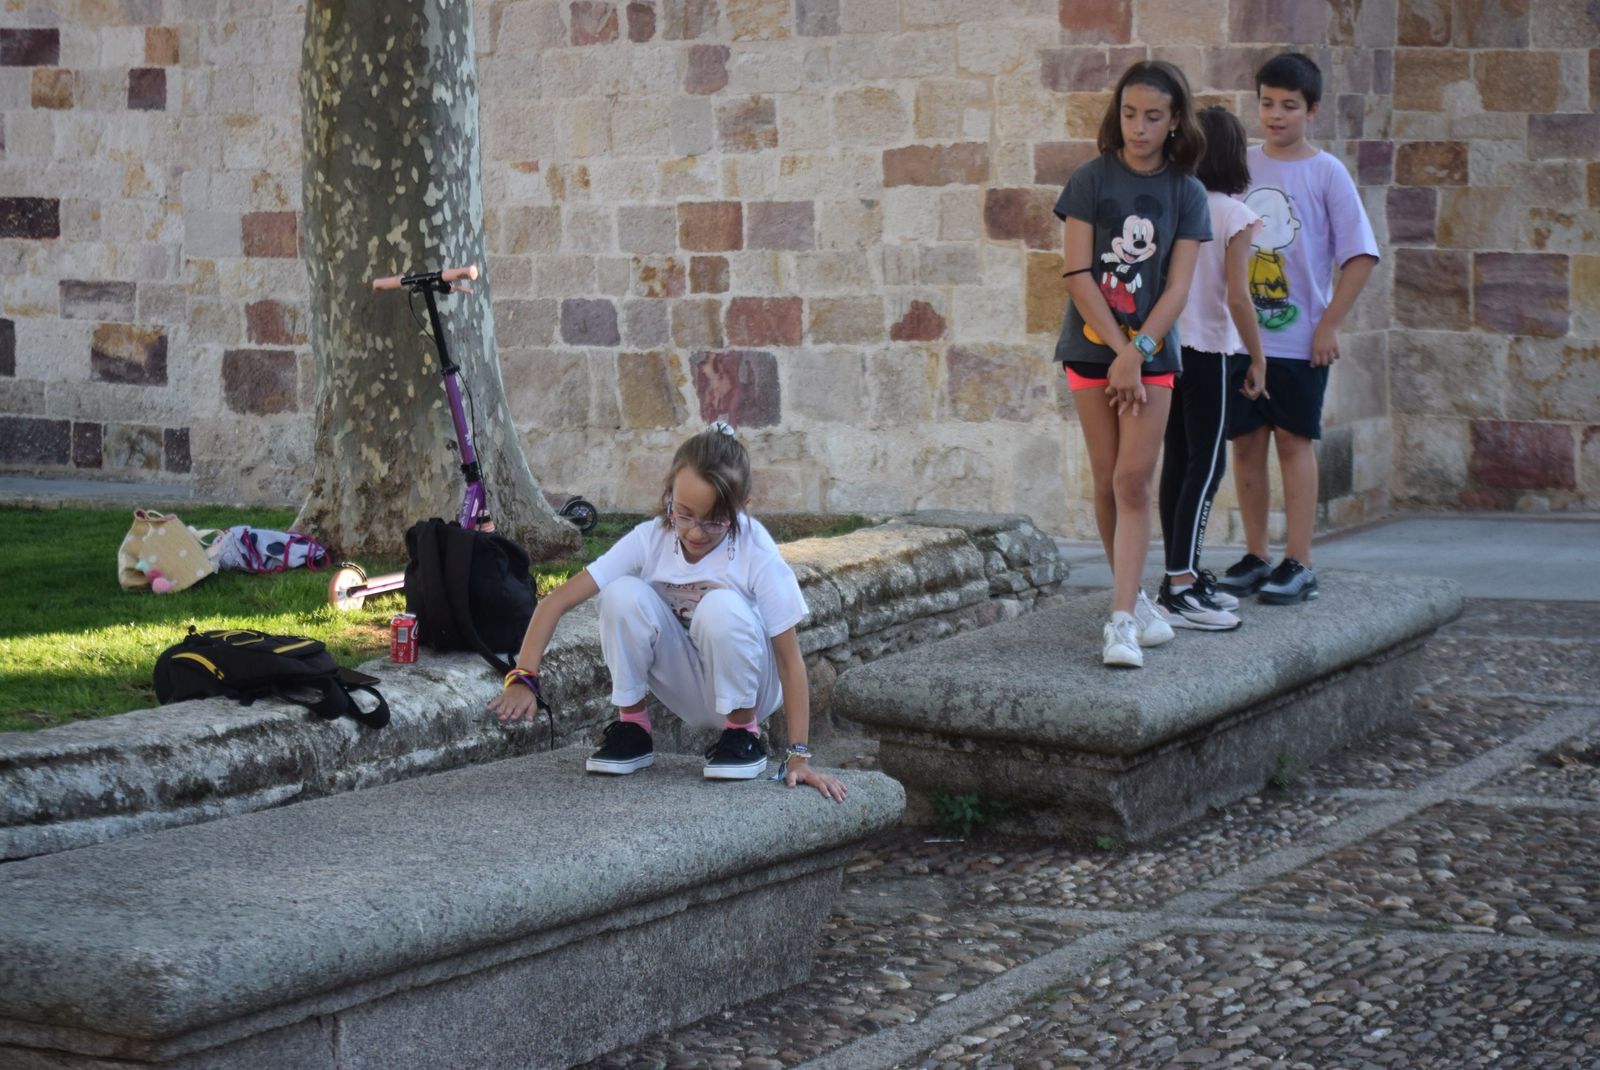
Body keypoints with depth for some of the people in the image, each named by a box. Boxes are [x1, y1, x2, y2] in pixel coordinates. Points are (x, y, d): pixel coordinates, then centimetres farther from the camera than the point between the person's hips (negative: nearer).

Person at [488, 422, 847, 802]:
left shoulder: (757, 555, -23)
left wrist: (799, 757, -23)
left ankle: (743, 734, -10)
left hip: (744, 692, -2)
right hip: (687, 691, 2)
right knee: (624, 594, -26)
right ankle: (632, 727, -6)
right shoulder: (651, 540, -17)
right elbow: (556, 601, -19)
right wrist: (523, 678, -32)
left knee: (721, 607, -34)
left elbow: (790, 659, -20)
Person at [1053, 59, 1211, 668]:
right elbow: (1077, 274, -6)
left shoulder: (1186, 194, 1)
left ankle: (1122, 620, -14)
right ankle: (1133, 597, 21)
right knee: (1108, 482, 5)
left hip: (1153, 347, 0)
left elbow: (1178, 287, -4)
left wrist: (1137, 350, -15)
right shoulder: (1092, 180, -2)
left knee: (1134, 480, -10)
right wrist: (1118, 348, -12)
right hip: (1093, 344, 0)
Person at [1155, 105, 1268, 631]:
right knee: (1208, 465, -4)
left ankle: (1183, 575, 18)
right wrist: (1258, 359, -4)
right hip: (1212, 350, -6)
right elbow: (1237, 297, -13)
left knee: (1178, 461, 12)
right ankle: (1180, 588, -11)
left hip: (1167, 346, 6)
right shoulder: (1233, 215, -10)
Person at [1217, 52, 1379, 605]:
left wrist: (1330, 325, -10)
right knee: (1245, 440, 6)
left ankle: (1298, 563, 2)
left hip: (1300, 337, -4)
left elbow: (1360, 254, -6)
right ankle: (1254, 557, 14)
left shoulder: (1326, 172, -4)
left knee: (1294, 440, -2)